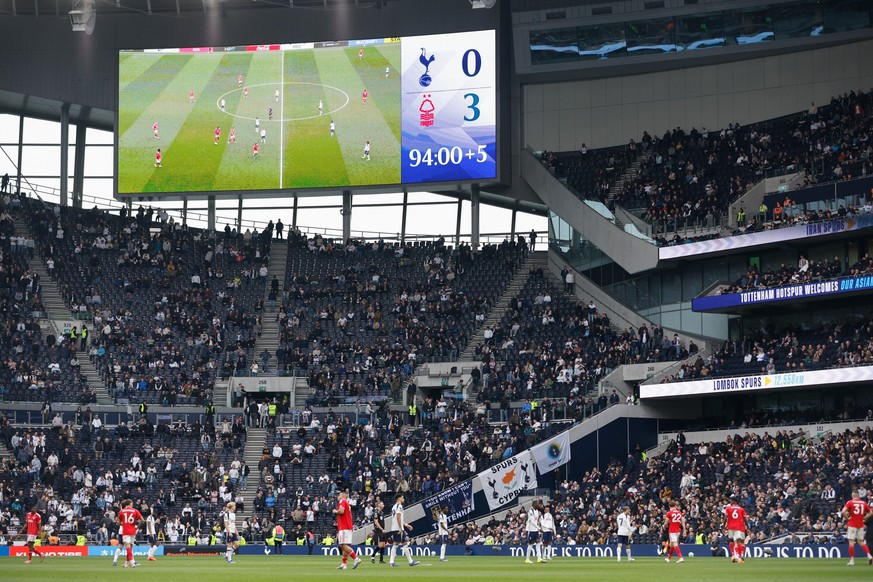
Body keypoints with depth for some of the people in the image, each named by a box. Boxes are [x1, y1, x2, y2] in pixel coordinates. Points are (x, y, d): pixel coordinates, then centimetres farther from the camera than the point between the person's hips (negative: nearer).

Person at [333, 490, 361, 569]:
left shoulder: (342, 501, -6)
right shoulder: (347, 504, 23)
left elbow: (341, 511, -24)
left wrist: (335, 511, -2)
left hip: (344, 527, -10)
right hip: (348, 527, 10)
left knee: (343, 545, -14)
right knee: (344, 546, 9)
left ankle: (356, 558, -22)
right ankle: (344, 564, 8)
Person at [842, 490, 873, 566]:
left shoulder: (850, 502, -6)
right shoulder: (863, 503, 5)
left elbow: (843, 512, -18)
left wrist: (847, 518, -3)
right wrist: (864, 518, 11)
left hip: (852, 524, -4)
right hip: (861, 525, 4)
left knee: (851, 542, -1)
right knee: (861, 541, 14)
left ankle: (852, 560, -3)